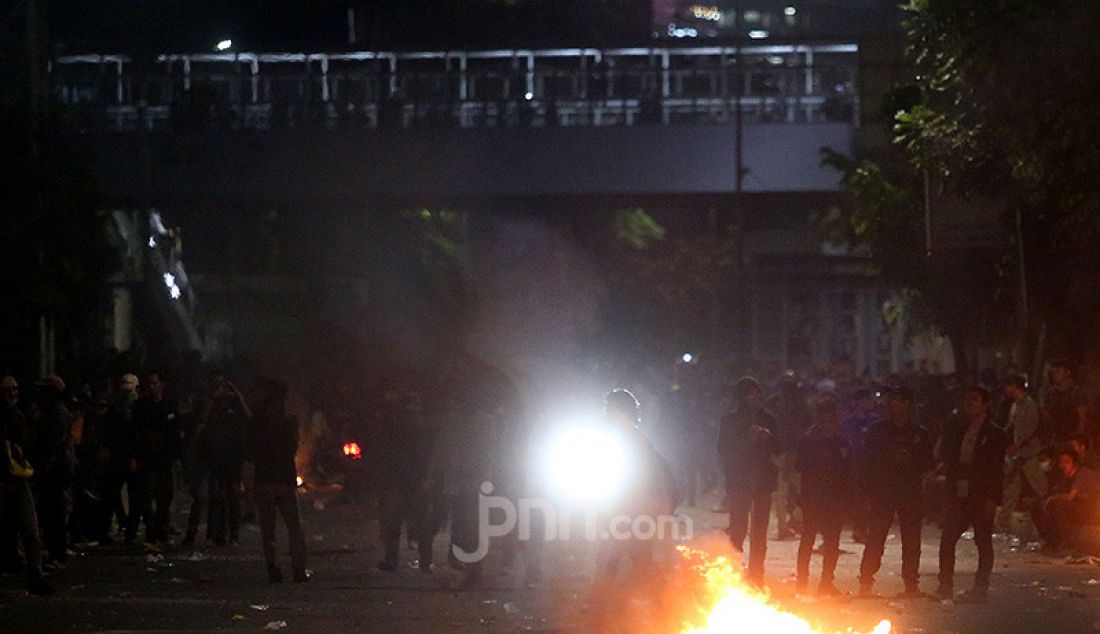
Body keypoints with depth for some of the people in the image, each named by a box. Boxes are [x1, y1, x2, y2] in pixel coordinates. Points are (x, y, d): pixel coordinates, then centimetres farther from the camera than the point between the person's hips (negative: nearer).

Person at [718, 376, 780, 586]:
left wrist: (768, 437, -9)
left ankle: (756, 576, 8)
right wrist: (747, 439, -15)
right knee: (738, 531, -9)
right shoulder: (730, 421, 1)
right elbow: (724, 451, -3)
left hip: (762, 482, 3)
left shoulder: (767, 419, 10)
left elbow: (777, 450, 12)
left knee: (759, 533, 3)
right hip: (739, 483, -3)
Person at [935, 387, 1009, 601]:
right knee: (947, 539, 1)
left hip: (982, 497, -5)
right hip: (958, 495, 5)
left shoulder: (995, 435, -2)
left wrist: (992, 499, -14)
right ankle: (945, 586, 7)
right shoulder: (955, 431, 14)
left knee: (983, 541, 0)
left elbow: (997, 470, -6)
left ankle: (980, 587, 4)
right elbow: (945, 457, 18)